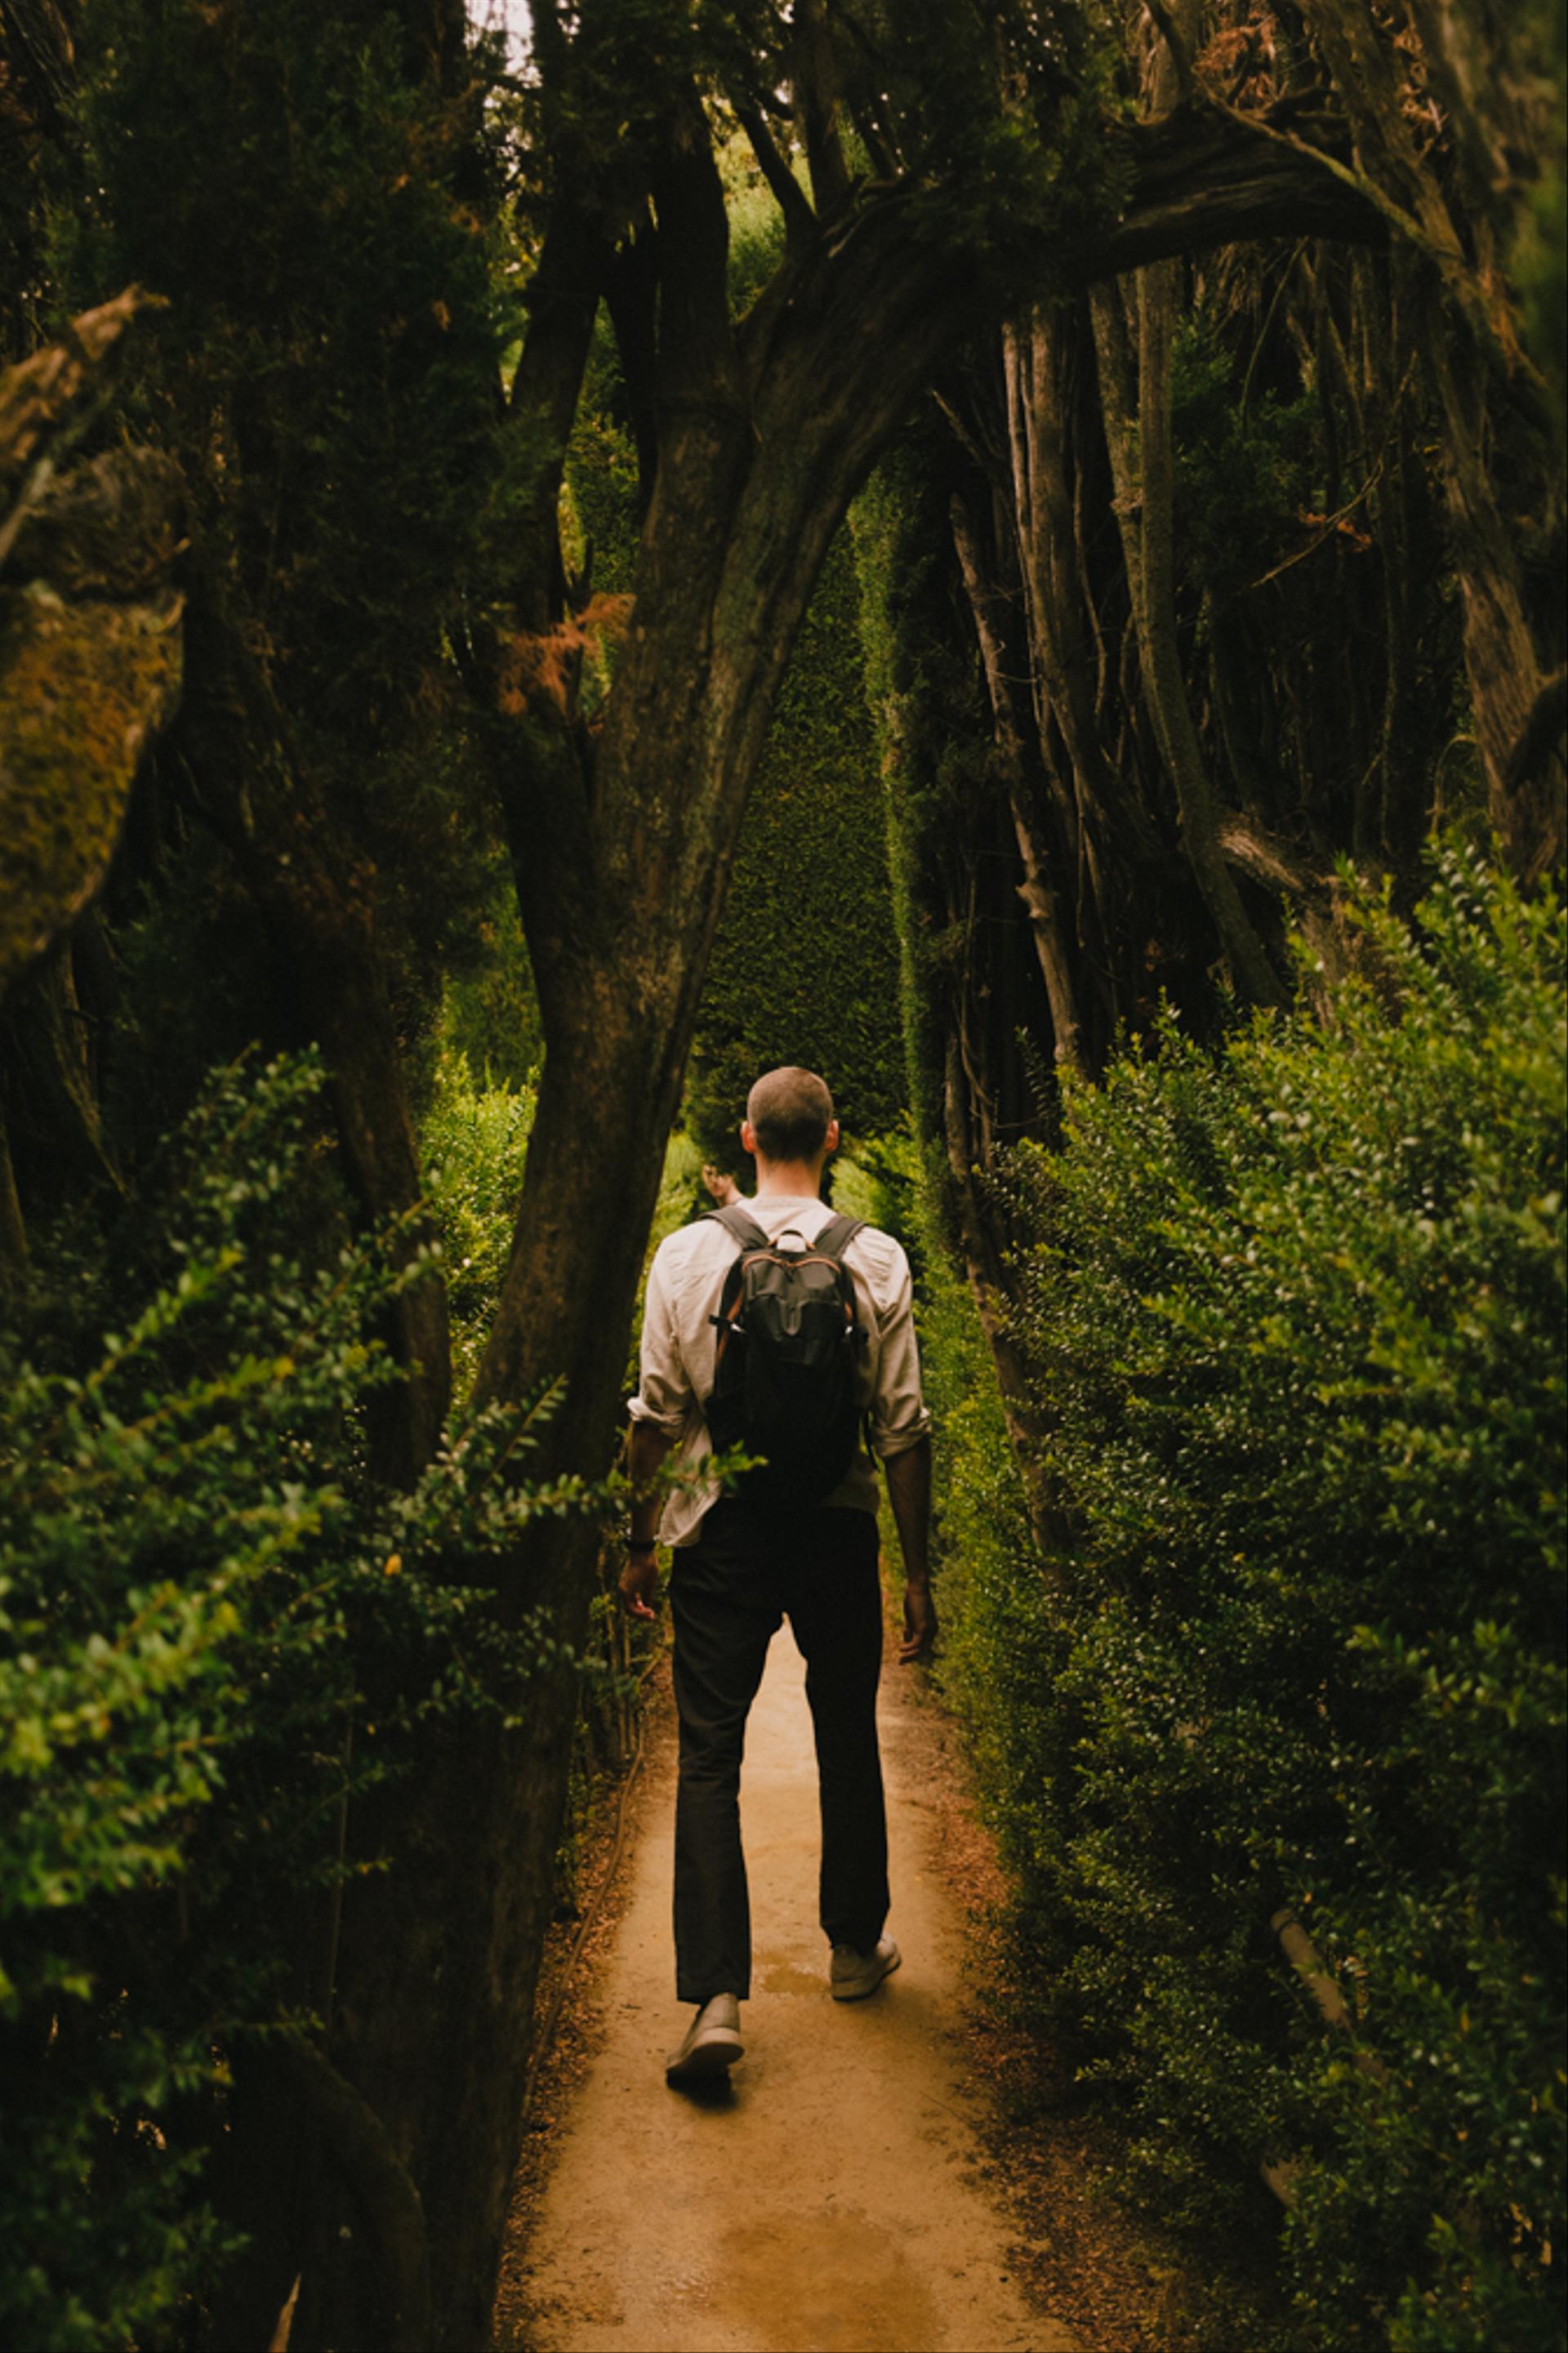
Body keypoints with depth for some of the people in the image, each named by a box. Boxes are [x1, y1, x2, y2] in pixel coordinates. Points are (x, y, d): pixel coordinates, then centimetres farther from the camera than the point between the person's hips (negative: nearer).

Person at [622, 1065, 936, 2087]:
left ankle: (716, 1996, -7)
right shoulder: (878, 1260, -5)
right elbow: (905, 1427, -4)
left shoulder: (688, 1253, -4)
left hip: (725, 1525, -1)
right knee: (848, 1741, 18)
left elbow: (655, 1416, -1)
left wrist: (640, 1542, 10)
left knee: (709, 1755, 2)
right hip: (839, 1525, 1)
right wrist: (919, 1570, 4)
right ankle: (857, 1946, 34)